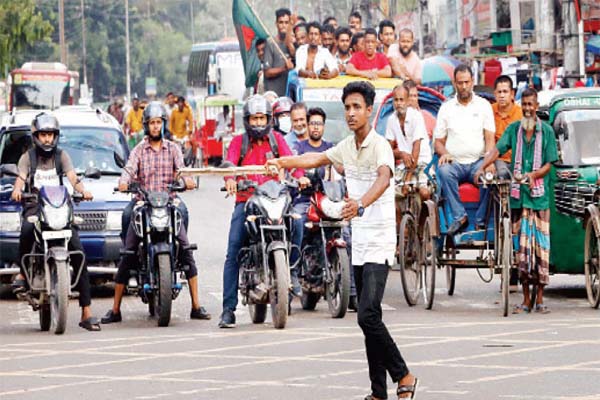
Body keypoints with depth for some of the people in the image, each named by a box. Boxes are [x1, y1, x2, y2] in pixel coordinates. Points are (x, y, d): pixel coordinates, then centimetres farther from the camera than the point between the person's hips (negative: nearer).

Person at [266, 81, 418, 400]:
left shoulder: (379, 145, -14)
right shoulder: (347, 146, 11)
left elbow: (384, 178, -34)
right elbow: (318, 159, 30)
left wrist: (362, 203, -52)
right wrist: (282, 162, 23)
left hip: (379, 242, -8)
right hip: (359, 242, 8)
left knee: (368, 315, -20)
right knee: (368, 318, 9)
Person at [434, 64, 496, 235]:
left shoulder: (483, 105, 10)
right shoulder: (446, 108, 13)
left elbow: (490, 138, 3)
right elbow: (438, 141, 14)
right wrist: (444, 153, -11)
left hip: (478, 161, -1)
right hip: (455, 162, 1)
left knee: (488, 174, -33)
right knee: (444, 170, -33)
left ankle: (481, 221, -21)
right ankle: (459, 216, -29)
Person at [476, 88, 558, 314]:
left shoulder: (546, 131, 3)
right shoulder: (514, 129, 8)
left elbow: (549, 164, 1)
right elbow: (497, 149, -3)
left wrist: (534, 175, -17)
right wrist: (482, 168, -18)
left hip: (540, 196, -1)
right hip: (518, 196, 1)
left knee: (541, 246, -2)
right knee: (522, 246, 3)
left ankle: (540, 299, 5)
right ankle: (526, 300, 8)